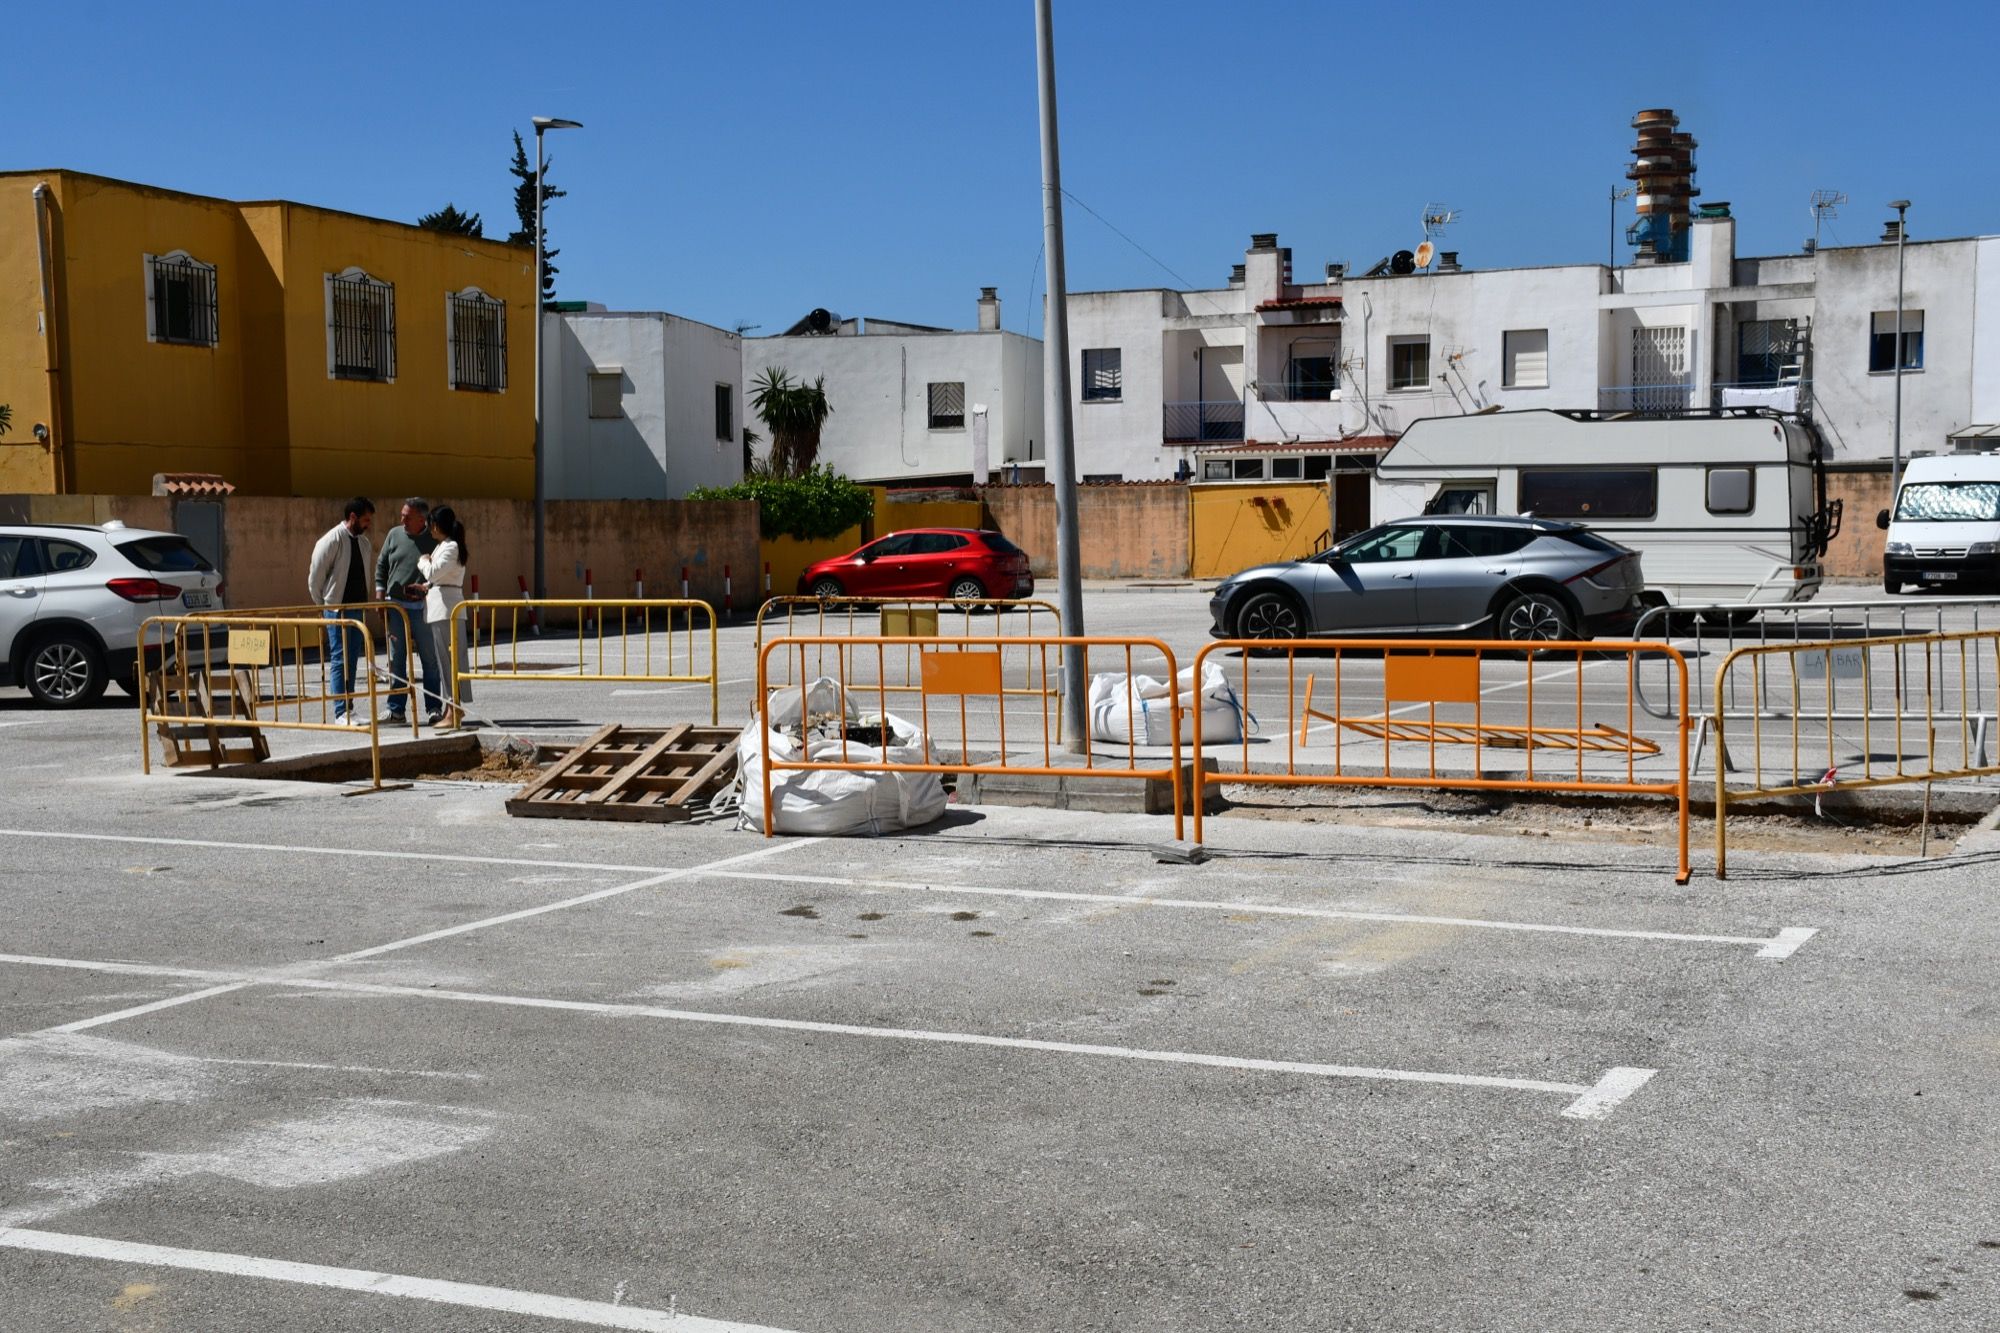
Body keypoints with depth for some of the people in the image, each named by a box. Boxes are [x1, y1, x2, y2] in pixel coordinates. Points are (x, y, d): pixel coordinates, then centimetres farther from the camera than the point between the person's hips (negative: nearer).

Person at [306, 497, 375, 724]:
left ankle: (350, 707, 17)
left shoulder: (363, 542, 9)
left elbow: (372, 565, 21)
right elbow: (315, 577, -10)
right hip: (337, 609, -7)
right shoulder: (331, 541, -14)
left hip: (357, 608, 7)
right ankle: (341, 712, -5)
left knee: (352, 660, 11)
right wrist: (323, 605, -1)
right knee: (340, 660, -6)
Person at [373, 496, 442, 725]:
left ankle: (433, 708, 8)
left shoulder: (434, 540, -3)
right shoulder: (394, 535, 6)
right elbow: (381, 566, 12)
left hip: (424, 608, -3)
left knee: (430, 659, 1)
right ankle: (395, 710, 10)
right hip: (396, 606, 3)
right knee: (396, 661, 5)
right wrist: (380, 596, 5)